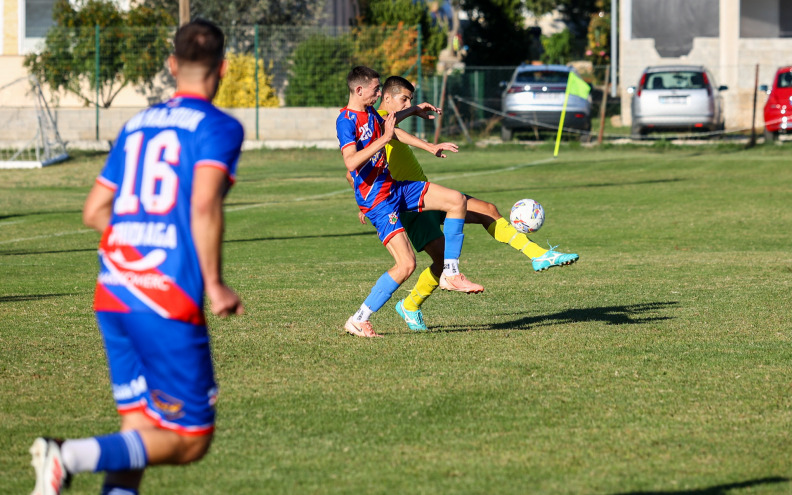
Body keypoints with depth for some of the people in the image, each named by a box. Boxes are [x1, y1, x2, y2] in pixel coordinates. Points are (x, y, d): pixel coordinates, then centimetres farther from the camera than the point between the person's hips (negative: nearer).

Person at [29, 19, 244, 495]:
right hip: (170, 300, -7)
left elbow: (94, 212, 19)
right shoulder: (218, 126, -2)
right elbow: (204, 205, -17)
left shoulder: (136, 125, 17)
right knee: (189, 440, -2)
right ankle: (72, 455, -22)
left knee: (141, 429, 14)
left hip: (112, 294, 7)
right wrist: (215, 285, -9)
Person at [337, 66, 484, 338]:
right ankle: (359, 320, -6)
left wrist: (412, 111, 38)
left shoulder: (368, 112, 9)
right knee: (406, 265, -16)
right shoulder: (346, 121, -19)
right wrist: (384, 138, -32)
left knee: (456, 200, 1)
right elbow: (351, 162, -34)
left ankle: (450, 274, 8)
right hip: (377, 201, -9)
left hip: (395, 188, 9)